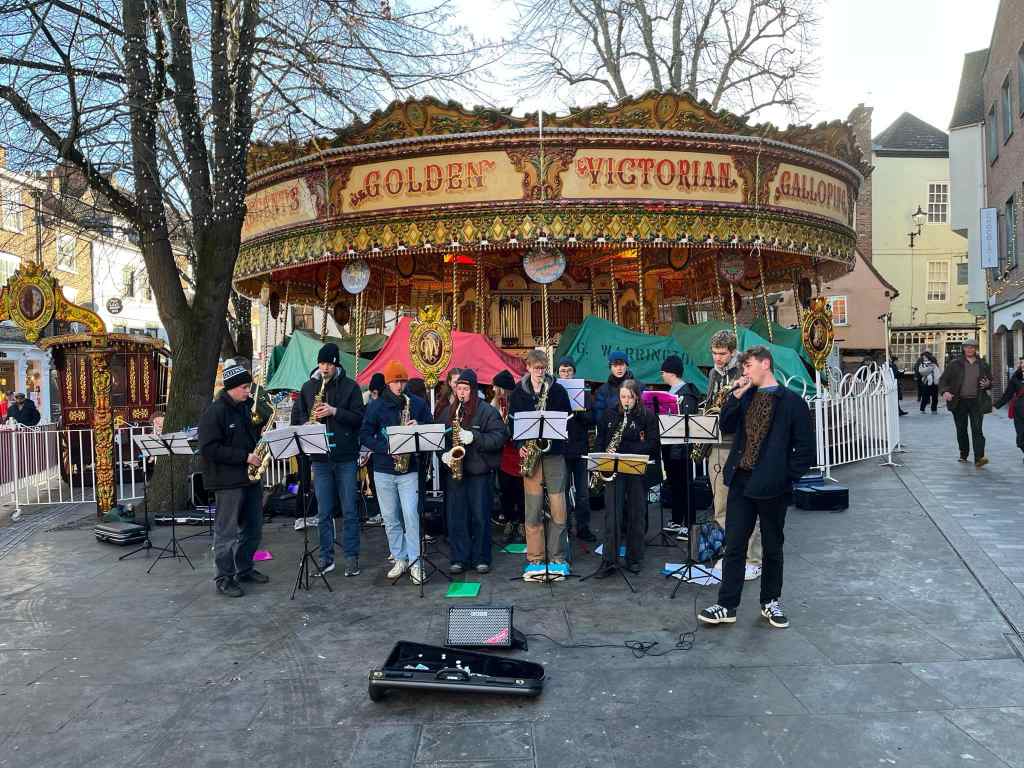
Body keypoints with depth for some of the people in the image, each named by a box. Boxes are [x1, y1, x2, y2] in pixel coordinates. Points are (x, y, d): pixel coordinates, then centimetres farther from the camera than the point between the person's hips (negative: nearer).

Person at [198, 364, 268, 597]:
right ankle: (225, 578, 10)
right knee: (227, 532, 0)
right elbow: (209, 449, -20)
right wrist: (244, 457, -22)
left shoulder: (247, 407, 11)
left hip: (251, 477, 8)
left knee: (253, 528, 15)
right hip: (228, 481, -8)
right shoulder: (214, 412, -13)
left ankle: (245, 569, 29)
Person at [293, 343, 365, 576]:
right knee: (323, 511, 8)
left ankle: (352, 557, 12)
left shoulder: (350, 386, 0)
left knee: (349, 511, 3)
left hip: (346, 458, -2)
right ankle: (326, 557, 18)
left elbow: (359, 418, -6)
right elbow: (297, 416, 13)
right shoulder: (308, 387, 9)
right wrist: (308, 423, -8)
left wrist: (334, 411, -18)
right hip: (319, 458, 3)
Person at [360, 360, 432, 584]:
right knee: (390, 519, 9)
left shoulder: (418, 403, 4)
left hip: (410, 469, -2)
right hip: (383, 470, 2)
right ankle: (400, 560, 22)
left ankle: (415, 563, 0)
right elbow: (365, 435, 0)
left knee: (411, 516, -9)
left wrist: (418, 427, -14)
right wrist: (386, 448, -14)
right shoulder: (376, 406, 3)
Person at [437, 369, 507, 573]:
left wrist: (474, 438, -22)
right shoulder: (448, 412, 12)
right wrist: (444, 454, -4)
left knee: (480, 517, 3)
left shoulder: (487, 411, -3)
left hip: (480, 472, -4)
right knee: (456, 517, 5)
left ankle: (481, 558, 15)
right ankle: (459, 559, 15)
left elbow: (499, 437, -11)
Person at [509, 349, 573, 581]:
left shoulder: (558, 390, 6)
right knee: (533, 508, 1)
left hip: (554, 451, 0)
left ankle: (557, 558, 10)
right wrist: (520, 446, -5)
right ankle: (535, 559, 10)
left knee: (558, 507, -1)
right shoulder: (518, 392, 8)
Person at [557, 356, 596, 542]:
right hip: (560, 448, -1)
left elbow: (592, 419, 1)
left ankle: (583, 528, 16)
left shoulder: (584, 392, 7)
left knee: (583, 491, 6)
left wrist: (578, 411, -16)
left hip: (580, 448, 2)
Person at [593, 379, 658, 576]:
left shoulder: (648, 416, 1)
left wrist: (627, 453, -16)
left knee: (636, 516, 6)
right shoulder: (610, 414, 9)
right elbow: (601, 439, 16)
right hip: (613, 469, 1)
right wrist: (603, 455, -1)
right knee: (612, 515, -4)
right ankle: (608, 561, -2)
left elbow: (652, 444, -5)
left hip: (637, 470, -1)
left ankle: (634, 559, 19)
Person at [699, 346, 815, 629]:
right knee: (734, 545, 4)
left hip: (772, 486, -4)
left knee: (772, 547, 12)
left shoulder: (792, 401, -5)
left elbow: (805, 448, -5)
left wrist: (786, 476, -10)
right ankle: (727, 606, 10)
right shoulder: (746, 396, 11)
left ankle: (771, 601, 29)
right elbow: (726, 427, 3)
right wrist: (736, 395, -5)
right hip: (741, 480, 4)